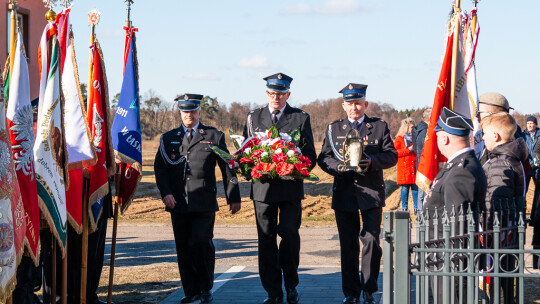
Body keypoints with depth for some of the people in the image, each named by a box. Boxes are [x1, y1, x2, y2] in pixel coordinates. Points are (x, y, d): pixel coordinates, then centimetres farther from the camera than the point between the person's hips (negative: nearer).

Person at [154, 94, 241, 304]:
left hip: (204, 204, -2)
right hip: (178, 203, 2)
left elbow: (227, 167, 9)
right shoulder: (168, 138, 14)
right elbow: (160, 168, 9)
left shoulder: (214, 136, 8)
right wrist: (165, 193, -7)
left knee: (202, 243, -10)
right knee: (183, 247, 3)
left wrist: (233, 197, 6)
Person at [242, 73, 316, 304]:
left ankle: (291, 284, 9)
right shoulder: (253, 118, 12)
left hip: (290, 187, -2)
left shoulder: (301, 118, 6)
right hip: (263, 187, 2)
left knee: (289, 232, -12)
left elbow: (310, 155, 6)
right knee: (266, 239, 1)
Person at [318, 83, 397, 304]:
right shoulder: (334, 128, 13)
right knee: (348, 244, 4)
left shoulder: (380, 126, 8)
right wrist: (338, 166, -12)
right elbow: (323, 158, 8)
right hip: (344, 193, 2)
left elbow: (392, 155, 3)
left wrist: (372, 161, -15)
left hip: (371, 194, -1)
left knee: (371, 240, -7)